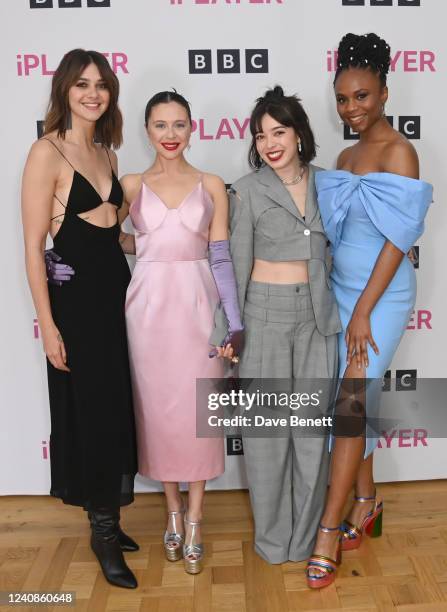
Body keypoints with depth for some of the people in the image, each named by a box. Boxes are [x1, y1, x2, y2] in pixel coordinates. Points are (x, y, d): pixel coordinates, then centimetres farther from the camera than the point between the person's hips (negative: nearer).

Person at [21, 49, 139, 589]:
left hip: (117, 288, 7)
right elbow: (33, 245, -12)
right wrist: (47, 325, -16)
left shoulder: (106, 153, 13)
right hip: (75, 294, -7)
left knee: (117, 411, 13)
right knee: (93, 414, 3)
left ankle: (107, 522, 33)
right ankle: (103, 532, 23)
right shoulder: (47, 152, -9)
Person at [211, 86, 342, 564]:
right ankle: (273, 537, 25)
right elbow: (237, 264, -3)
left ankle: (307, 534, 28)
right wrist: (226, 331, -5)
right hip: (265, 313, -3)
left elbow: (334, 247, 14)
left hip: (316, 313, 3)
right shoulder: (247, 190, -4)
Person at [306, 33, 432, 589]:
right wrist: (345, 302, 11)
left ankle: (328, 530, 4)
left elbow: (398, 239, -16)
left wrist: (364, 310, -19)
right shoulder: (346, 157, 12)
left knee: (350, 402, -7)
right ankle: (366, 501, 30)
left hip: (380, 293, -7)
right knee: (358, 399, 13)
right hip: (341, 287, 7)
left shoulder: (398, 152, -10)